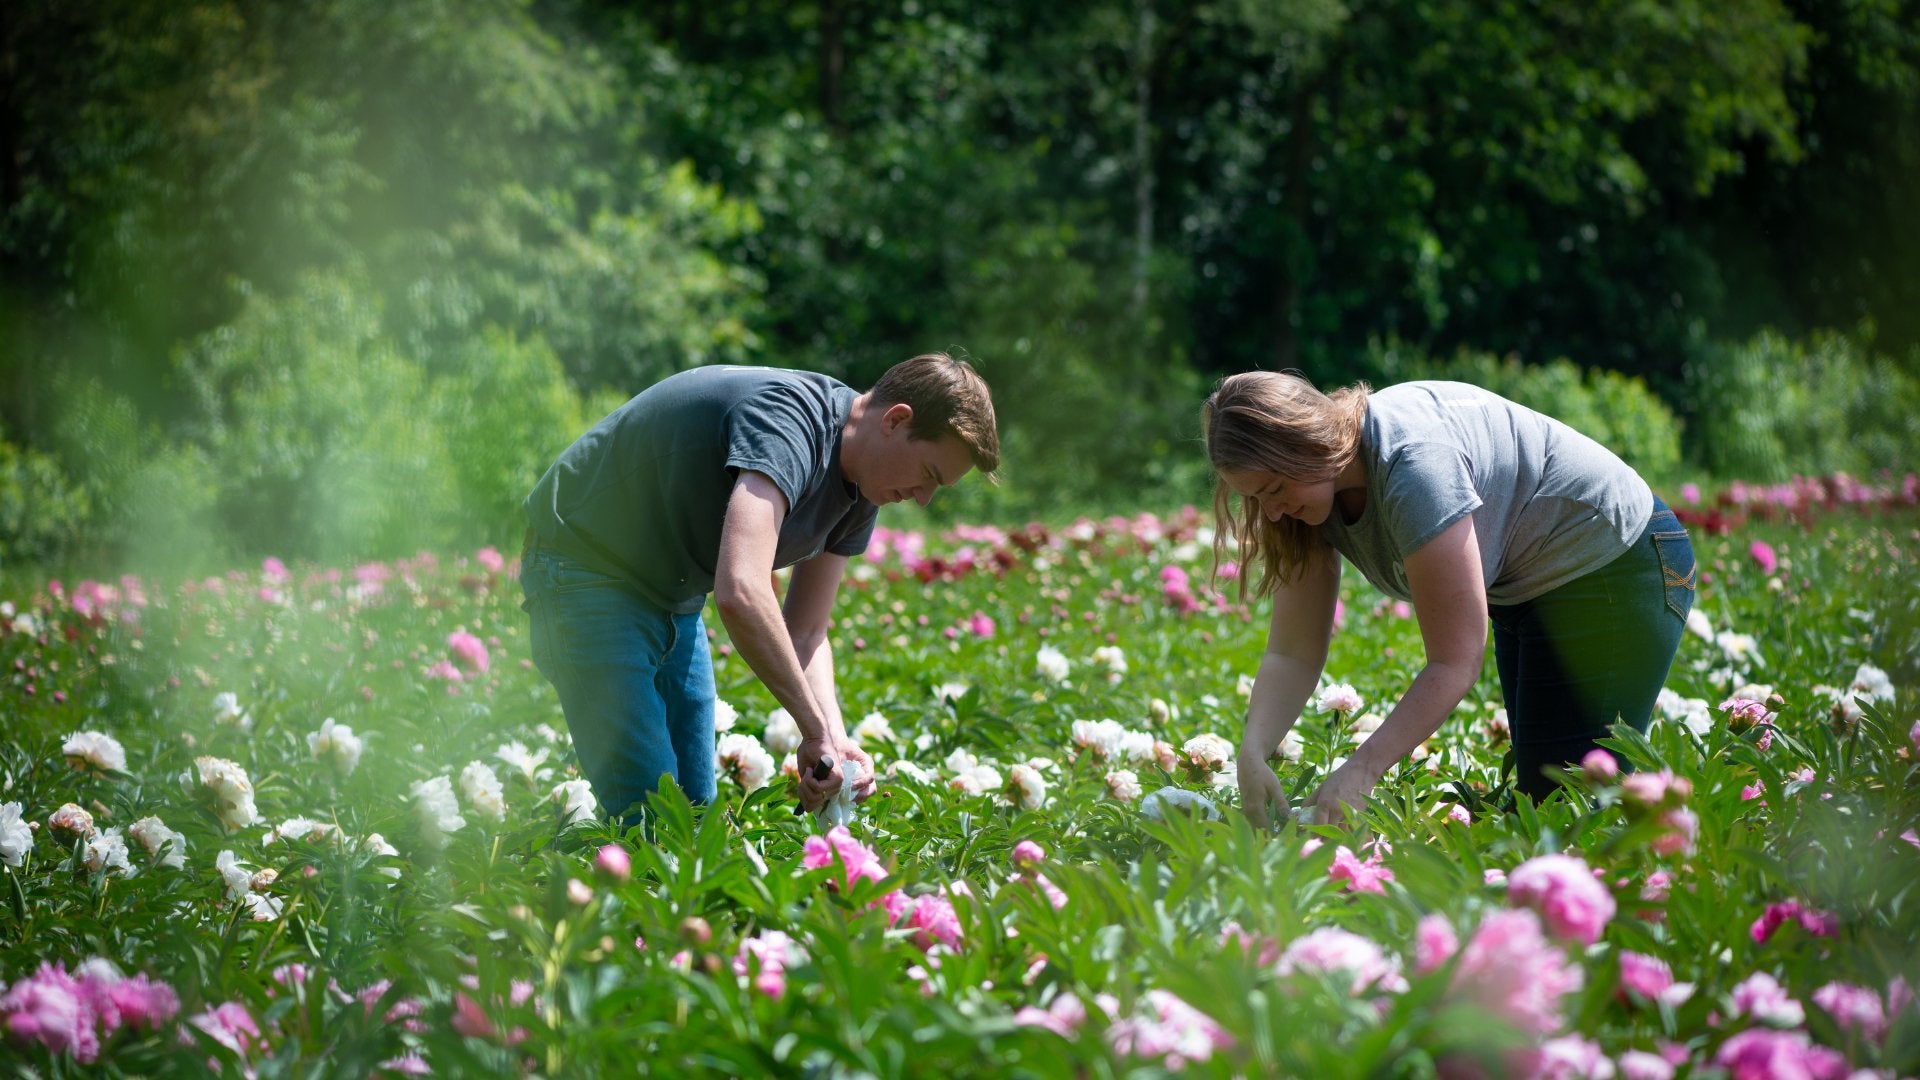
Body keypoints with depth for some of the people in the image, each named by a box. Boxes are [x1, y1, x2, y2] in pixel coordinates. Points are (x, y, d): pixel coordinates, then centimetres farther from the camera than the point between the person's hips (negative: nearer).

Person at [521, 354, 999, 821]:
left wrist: (834, 739, -18)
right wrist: (816, 728, -37)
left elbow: (805, 634, 1)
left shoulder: (860, 492, -2)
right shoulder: (788, 421, -32)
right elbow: (741, 595, -45)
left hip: (675, 601, 9)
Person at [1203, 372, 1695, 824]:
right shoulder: (1313, 492, -9)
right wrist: (1252, 755, -26)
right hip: (1526, 592, 9)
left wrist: (1360, 771, -39)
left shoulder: (1414, 464, -35)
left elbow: (1455, 661, -34)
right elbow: (1293, 653, -9)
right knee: (1534, 796, 11)